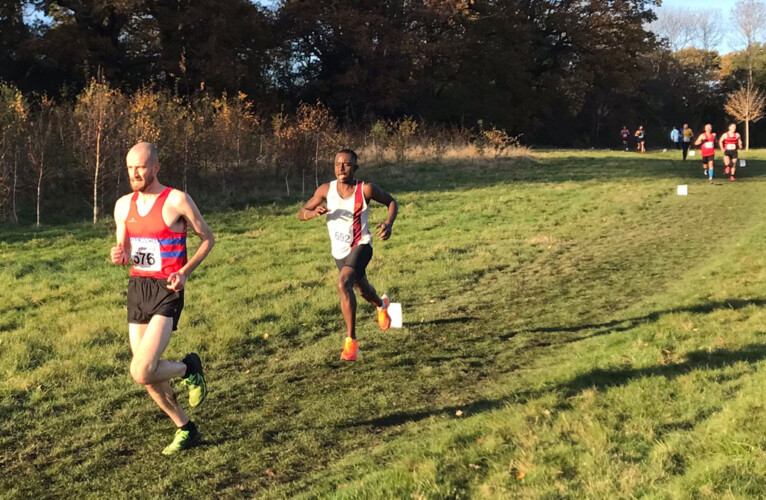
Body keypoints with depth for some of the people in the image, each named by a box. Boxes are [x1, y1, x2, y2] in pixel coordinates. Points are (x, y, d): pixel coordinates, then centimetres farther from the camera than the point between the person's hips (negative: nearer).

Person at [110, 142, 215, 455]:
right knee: (148, 375, 9)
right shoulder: (123, 205, 7)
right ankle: (185, 429, 28)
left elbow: (208, 239, 1)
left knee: (141, 372, -19)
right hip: (137, 289, 6)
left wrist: (185, 272, -13)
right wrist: (118, 256, -8)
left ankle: (189, 369, 11)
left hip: (167, 292, -6)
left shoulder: (177, 201, -10)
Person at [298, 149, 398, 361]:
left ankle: (351, 340, -22)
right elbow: (301, 213, -4)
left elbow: (392, 202, -1)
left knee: (343, 283, -31)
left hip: (360, 246, -5)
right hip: (339, 251, 5)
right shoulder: (326, 190, -10)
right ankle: (382, 305, 65)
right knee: (362, 289, 26)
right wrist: (314, 212, -27)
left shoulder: (366, 189, -17)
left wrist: (389, 223, -20)